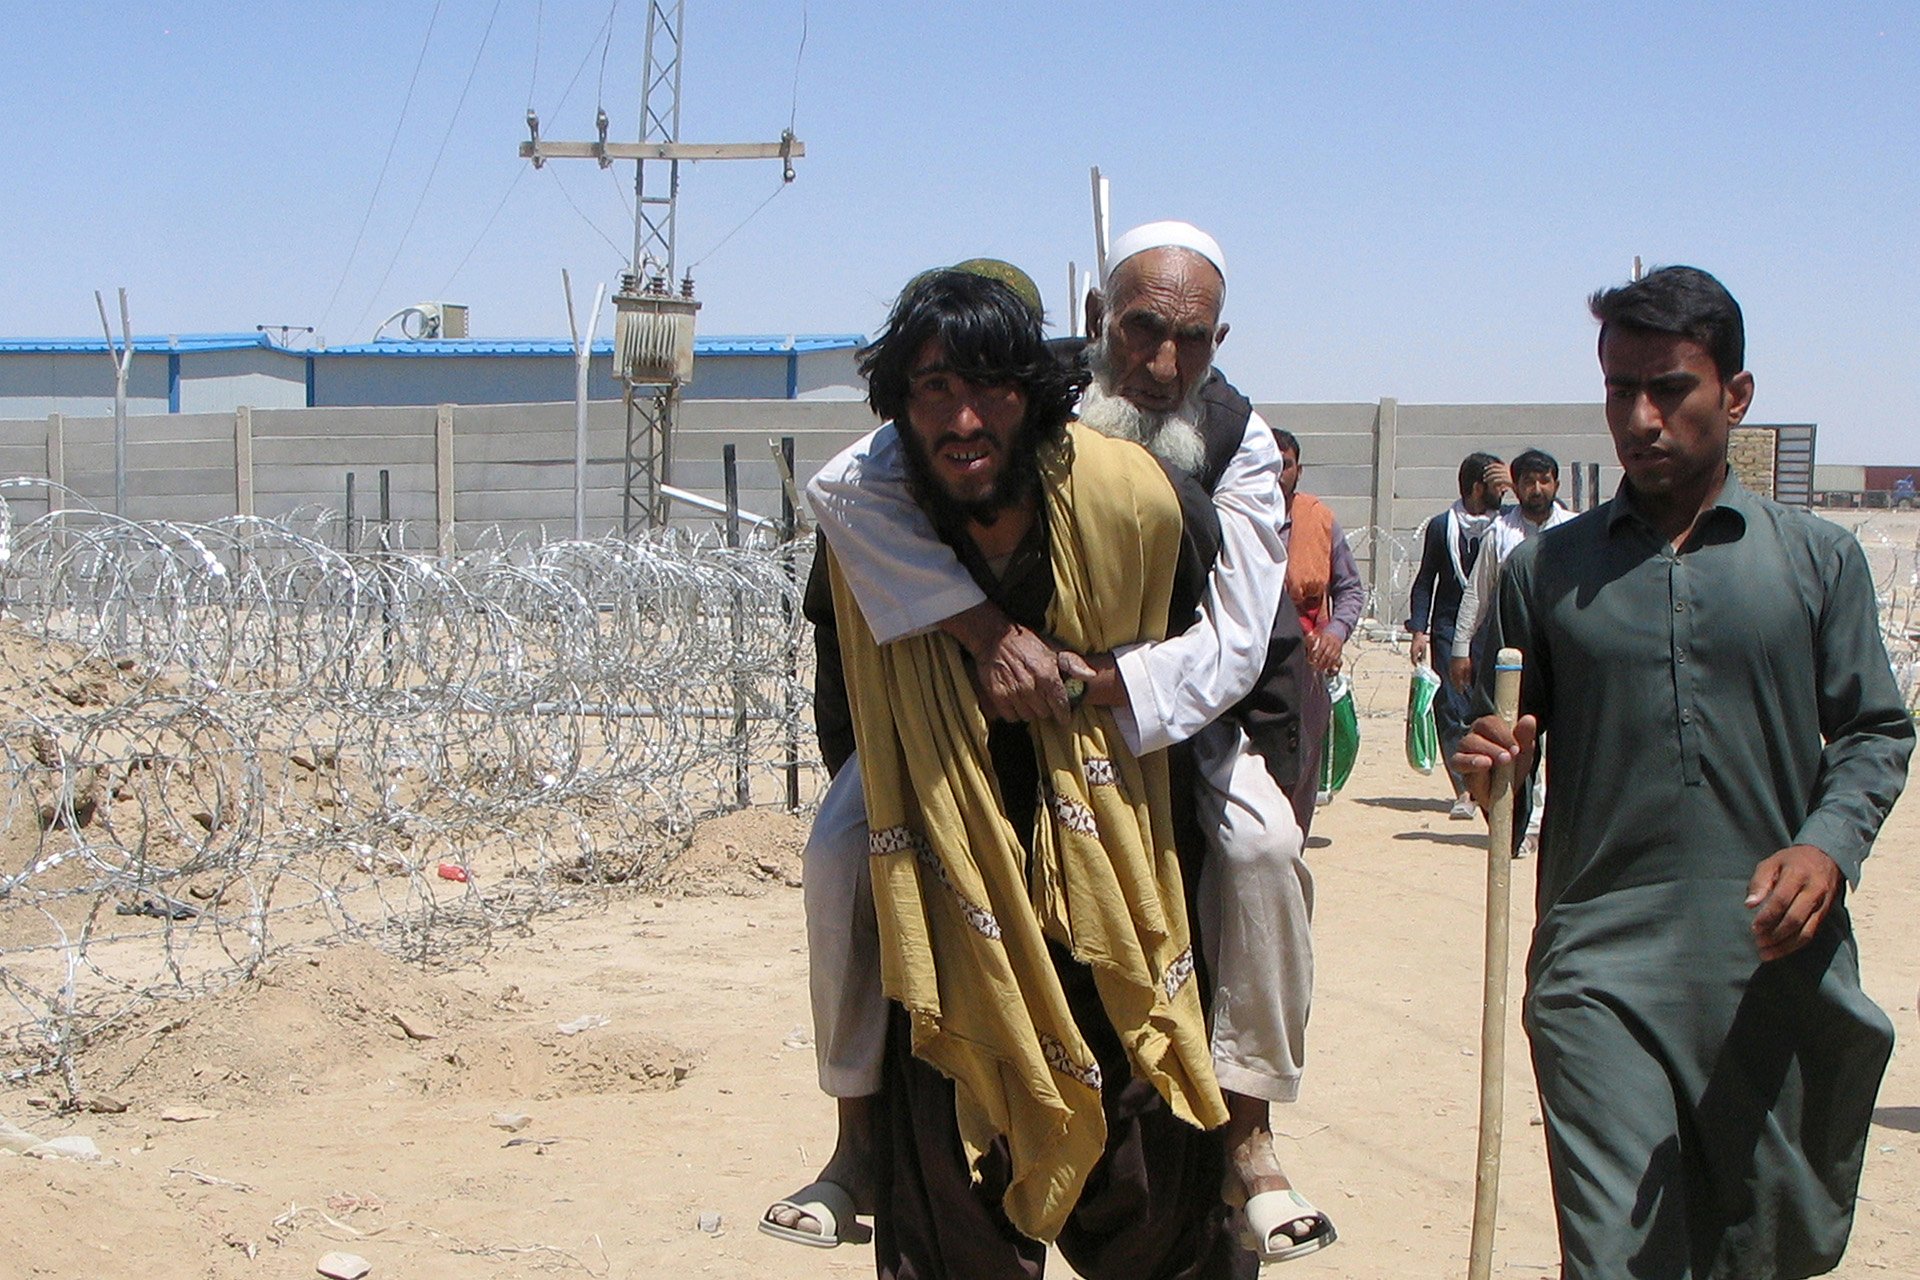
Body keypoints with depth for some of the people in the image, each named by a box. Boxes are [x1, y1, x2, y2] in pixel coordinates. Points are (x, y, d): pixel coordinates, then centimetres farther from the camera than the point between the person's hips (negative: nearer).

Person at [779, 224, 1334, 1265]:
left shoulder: (1240, 447, -19)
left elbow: (1228, 650, -26)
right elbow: (842, 484, -40)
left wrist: (1083, 682, -44)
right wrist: (988, 630, -49)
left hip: (1159, 711, 1)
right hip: (972, 696, 0)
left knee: (1262, 842, -26)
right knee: (843, 845, -21)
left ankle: (1246, 1142, -12)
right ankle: (859, 1139, -4)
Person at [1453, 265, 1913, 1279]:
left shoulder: (1817, 559, 7)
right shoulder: (1545, 569, 8)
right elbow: (1502, 733, 12)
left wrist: (1828, 844, -10)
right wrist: (1489, 758, -12)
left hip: (1777, 961, 1)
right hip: (1601, 968, -1)